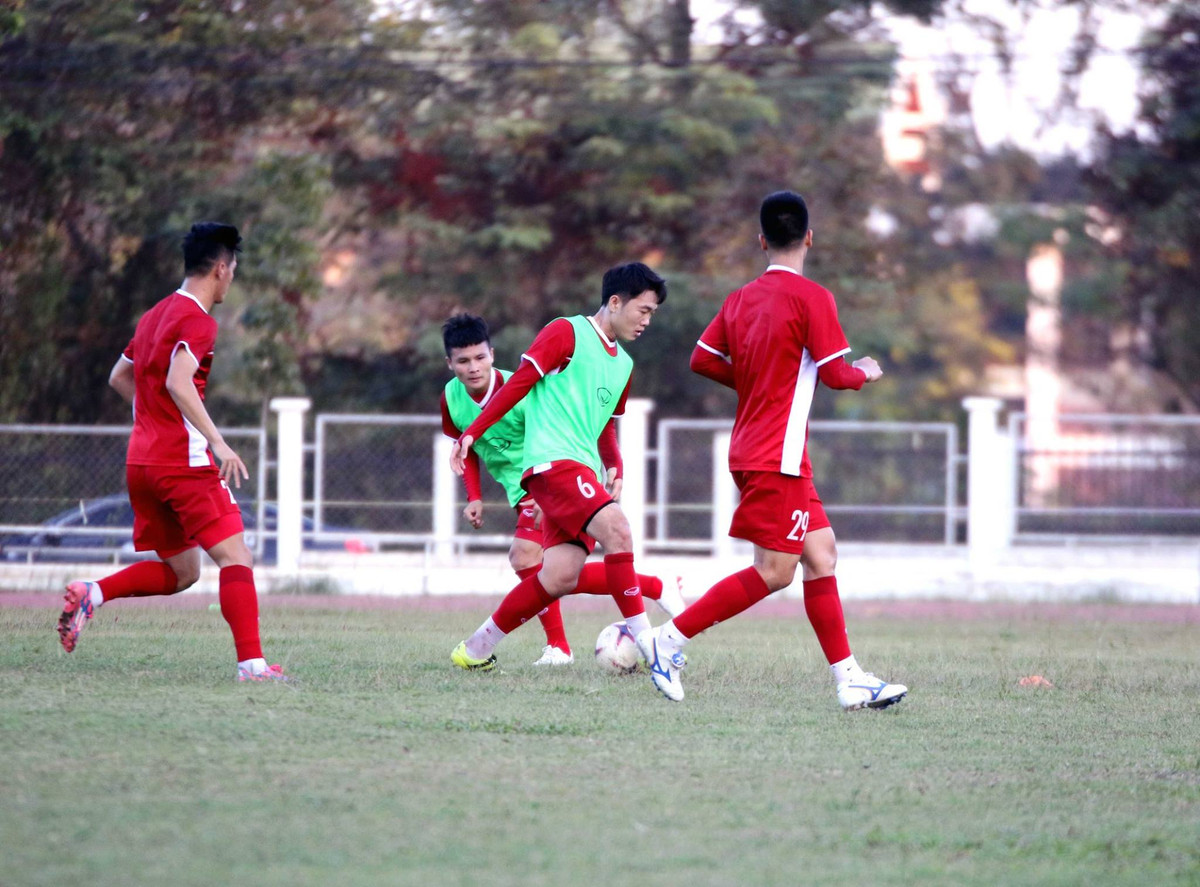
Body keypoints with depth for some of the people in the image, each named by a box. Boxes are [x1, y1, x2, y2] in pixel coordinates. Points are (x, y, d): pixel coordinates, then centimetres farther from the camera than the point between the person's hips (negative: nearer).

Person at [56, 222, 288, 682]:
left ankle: (92, 592, -2)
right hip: (184, 462, -9)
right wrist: (217, 441, -29)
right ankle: (251, 663, -17)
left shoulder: (156, 315, 17)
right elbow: (178, 382, -26)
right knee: (236, 557, -8)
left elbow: (119, 377, 28)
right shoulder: (197, 320, -10)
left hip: (141, 463, 9)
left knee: (180, 571, 16)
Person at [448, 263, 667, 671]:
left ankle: (476, 649, 10)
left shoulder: (622, 364, 23)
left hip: (585, 472, 8)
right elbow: (518, 384, -5)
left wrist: (614, 468, 11)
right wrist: (472, 433, -12)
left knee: (561, 576, -4)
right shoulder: (567, 333, -1)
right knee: (616, 527, -27)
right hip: (552, 459, -8)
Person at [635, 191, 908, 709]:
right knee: (774, 572, -6)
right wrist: (867, 373, 9)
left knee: (822, 555, 9)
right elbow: (836, 374, -13)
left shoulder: (741, 299, 9)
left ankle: (849, 680, 7)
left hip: (750, 449, 9)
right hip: (778, 457, -9)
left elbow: (702, 359, 10)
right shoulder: (812, 298, -12)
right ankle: (669, 639, -8)